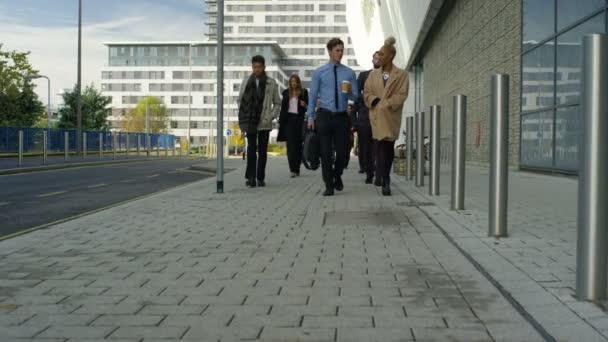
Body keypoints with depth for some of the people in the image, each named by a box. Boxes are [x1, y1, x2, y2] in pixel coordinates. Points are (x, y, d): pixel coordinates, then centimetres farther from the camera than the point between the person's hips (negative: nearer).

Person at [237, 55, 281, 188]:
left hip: (264, 123, 0)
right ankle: (251, 177, -3)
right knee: (251, 149, -6)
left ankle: (260, 178, 13)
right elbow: (240, 100, 13)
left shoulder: (271, 83, 2)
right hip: (250, 122, 0)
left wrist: (271, 117, -4)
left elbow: (277, 103, 7)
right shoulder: (246, 82, 6)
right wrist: (243, 117, 3)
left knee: (262, 151, 5)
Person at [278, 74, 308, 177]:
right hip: (288, 119, 0)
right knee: (290, 144, -8)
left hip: (299, 120, 0)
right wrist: (280, 121, 8)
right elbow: (283, 107, 12)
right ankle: (293, 169, -14)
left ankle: (297, 169, 11)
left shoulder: (304, 92, 6)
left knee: (298, 144, 2)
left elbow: (308, 107, 10)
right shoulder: (286, 92, 9)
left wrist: (304, 105, -13)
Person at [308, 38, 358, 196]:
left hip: (342, 116, 2)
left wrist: (350, 91, -15)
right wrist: (310, 117, -6)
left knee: (342, 151, 4)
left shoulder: (349, 73, 7)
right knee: (326, 152, -3)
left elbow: (356, 96, 8)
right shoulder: (319, 72, 3)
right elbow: (313, 95, 2)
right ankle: (329, 185, 7)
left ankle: (337, 176, 32)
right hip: (324, 116, -1)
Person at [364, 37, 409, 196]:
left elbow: (402, 94, -5)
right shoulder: (373, 74, 13)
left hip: (391, 116, -1)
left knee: (388, 147, 1)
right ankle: (385, 181, -6)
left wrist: (387, 104, -15)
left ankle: (382, 177, 13)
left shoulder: (401, 74, 3)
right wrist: (375, 101, -8)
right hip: (377, 115, 1)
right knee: (383, 146, -8)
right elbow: (367, 92, 11)